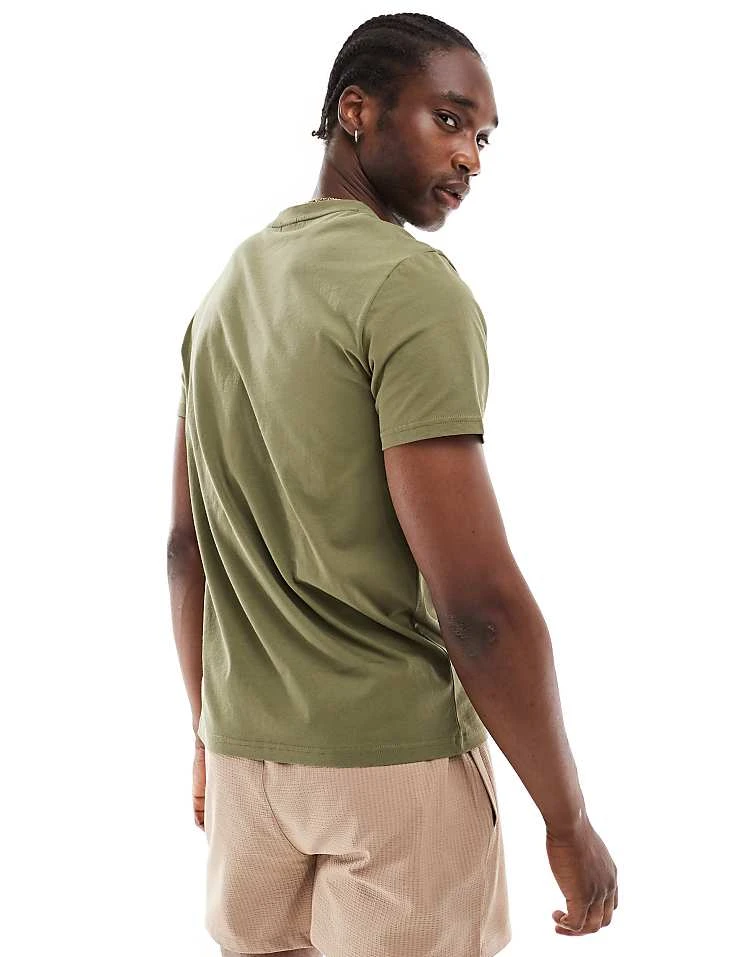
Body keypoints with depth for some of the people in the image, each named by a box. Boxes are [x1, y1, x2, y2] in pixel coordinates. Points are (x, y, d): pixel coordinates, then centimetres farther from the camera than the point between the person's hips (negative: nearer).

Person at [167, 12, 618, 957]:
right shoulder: (414, 286, -17)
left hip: (245, 749, 7)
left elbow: (186, 548, 12)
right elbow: (478, 600, -21)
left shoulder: (228, 287, 8)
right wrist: (571, 823, -12)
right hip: (394, 761, -7)